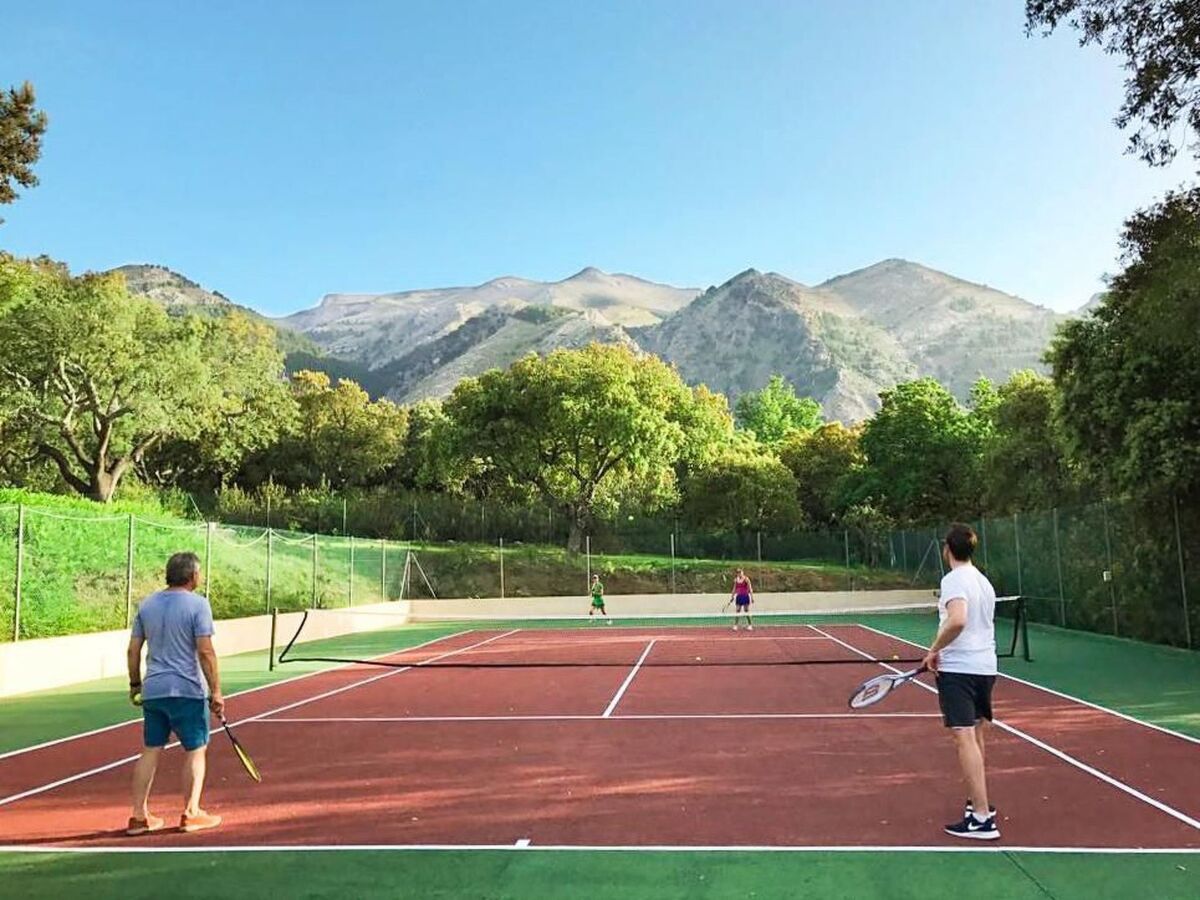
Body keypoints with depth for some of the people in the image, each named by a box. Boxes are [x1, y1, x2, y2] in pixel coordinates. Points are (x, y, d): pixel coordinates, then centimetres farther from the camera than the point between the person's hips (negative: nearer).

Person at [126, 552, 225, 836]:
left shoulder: (146, 604, 8)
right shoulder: (197, 604, -10)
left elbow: (133, 649, 10)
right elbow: (205, 652, -14)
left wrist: (135, 684, 22)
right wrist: (216, 691, -9)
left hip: (152, 691, 6)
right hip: (186, 690, -5)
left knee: (151, 751, 14)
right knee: (195, 750, 7)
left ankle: (139, 815, 16)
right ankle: (191, 814, 10)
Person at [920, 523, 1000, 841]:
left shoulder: (954, 580, -13)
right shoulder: (984, 581, 14)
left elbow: (958, 620, -29)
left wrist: (934, 650, -16)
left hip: (959, 668, -9)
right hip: (986, 666, 9)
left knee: (964, 738, -10)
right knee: (975, 735, 21)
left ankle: (982, 818, -14)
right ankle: (977, 800, 34)